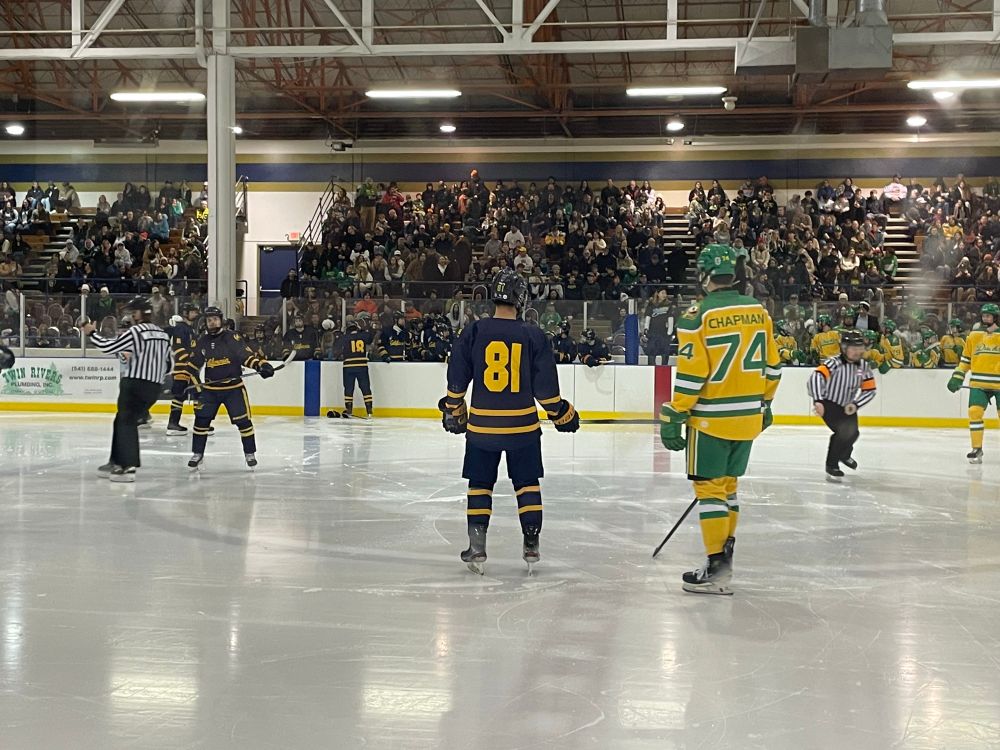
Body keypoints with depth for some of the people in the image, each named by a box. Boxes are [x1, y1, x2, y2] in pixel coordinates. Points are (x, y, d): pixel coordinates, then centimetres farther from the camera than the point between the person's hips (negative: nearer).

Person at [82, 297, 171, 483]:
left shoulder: (135, 331, -12)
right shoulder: (162, 334, 13)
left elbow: (108, 346, -11)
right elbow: (167, 364, 16)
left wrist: (91, 333, 4)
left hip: (135, 384, -8)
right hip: (154, 386, 8)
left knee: (127, 422, -7)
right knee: (122, 420, 18)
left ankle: (128, 467, -17)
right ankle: (116, 462, 22)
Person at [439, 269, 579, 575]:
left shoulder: (474, 332, -4)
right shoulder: (533, 336, -4)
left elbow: (457, 380, 0)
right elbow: (545, 386, -3)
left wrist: (453, 410, 15)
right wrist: (562, 414, 11)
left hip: (482, 424, 0)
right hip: (522, 425, 0)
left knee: (480, 485, 10)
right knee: (527, 483, 13)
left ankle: (477, 549, 8)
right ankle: (531, 546, 14)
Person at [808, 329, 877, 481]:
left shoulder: (864, 366, -4)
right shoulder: (834, 363, -23)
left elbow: (870, 390, 1)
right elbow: (816, 377, -37)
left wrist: (855, 404, -14)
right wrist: (817, 401, -48)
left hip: (847, 406, 7)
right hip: (828, 404, -7)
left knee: (852, 433, 11)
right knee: (844, 431, -22)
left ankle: (844, 454, 48)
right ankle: (831, 466, -4)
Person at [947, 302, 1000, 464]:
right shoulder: (973, 335, 8)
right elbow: (965, 358, 15)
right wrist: (957, 377, 9)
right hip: (978, 383, 2)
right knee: (975, 412, -9)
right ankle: (977, 449, 1)